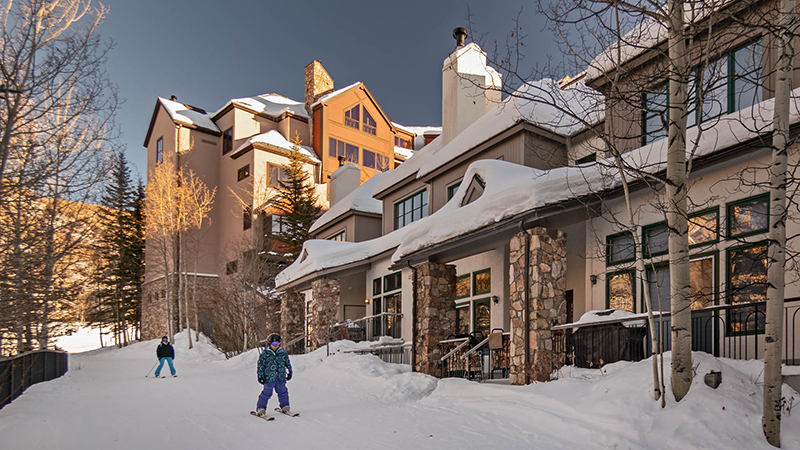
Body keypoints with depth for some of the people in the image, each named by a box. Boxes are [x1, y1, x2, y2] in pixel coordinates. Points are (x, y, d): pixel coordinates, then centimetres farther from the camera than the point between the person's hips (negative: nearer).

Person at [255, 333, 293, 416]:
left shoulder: (283, 353, 6)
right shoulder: (265, 353, -4)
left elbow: (288, 363, 18)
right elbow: (260, 365, -2)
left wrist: (289, 373, 21)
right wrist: (260, 376, -4)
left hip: (281, 378, 3)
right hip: (269, 378, -3)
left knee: (283, 392, 10)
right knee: (266, 393, -2)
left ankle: (284, 406, 24)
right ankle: (260, 408, 9)